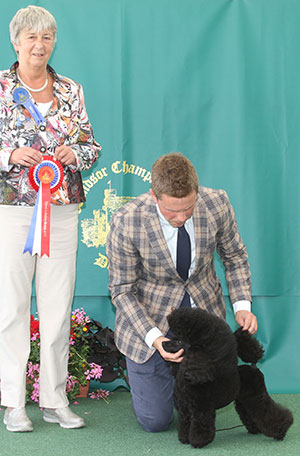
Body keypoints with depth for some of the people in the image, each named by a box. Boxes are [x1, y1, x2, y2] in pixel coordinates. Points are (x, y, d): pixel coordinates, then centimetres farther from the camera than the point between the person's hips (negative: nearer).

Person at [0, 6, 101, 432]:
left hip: (63, 208, 3)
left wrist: (74, 153, -6)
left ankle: (55, 399, 14)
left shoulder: (70, 90, 11)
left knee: (59, 305, 4)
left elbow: (92, 146, 14)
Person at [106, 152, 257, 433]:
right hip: (150, 317, -2)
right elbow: (122, 291, -15)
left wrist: (242, 305, -13)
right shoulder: (125, 223, -26)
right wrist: (154, 338, -27)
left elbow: (234, 257, 1)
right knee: (155, 421, 3)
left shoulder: (217, 204, -18)